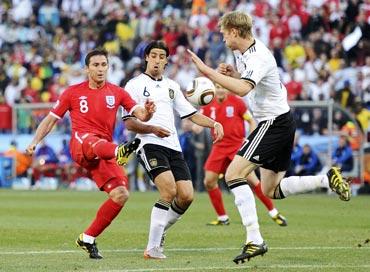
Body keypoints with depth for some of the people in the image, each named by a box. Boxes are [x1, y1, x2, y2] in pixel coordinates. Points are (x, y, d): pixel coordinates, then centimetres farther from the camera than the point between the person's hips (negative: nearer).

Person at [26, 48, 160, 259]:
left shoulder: (117, 93, 15)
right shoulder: (73, 92, 11)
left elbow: (140, 114, 5)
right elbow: (51, 119, 15)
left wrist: (147, 112, -20)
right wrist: (35, 142, 2)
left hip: (103, 153, 4)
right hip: (80, 144, -3)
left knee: (121, 195, -14)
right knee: (95, 142, -42)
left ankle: (88, 239, 1)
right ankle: (119, 151, -81)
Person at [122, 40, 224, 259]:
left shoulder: (172, 86, 22)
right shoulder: (135, 85, 4)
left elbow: (192, 114, 21)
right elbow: (129, 122, -2)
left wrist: (214, 123, 3)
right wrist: (153, 129, -18)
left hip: (173, 147, 6)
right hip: (150, 144, -6)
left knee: (186, 196, -7)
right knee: (169, 190, -25)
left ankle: (160, 231, 17)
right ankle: (152, 247, -19)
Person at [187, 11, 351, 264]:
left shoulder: (258, 57, -21)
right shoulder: (243, 52, 10)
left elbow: (242, 89, -38)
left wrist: (208, 71, -36)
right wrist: (232, 72, 7)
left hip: (274, 123, -11)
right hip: (283, 122, 11)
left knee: (234, 174, -16)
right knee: (272, 190, 15)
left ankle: (255, 240, -21)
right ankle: (327, 179, 9)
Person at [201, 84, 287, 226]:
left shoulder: (236, 102, -6)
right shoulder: (208, 104, 3)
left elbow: (251, 121, 1)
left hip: (238, 145, -4)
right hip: (219, 147, 4)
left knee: (251, 178, -15)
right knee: (209, 182, -5)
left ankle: (274, 213, -2)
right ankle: (222, 218, 11)